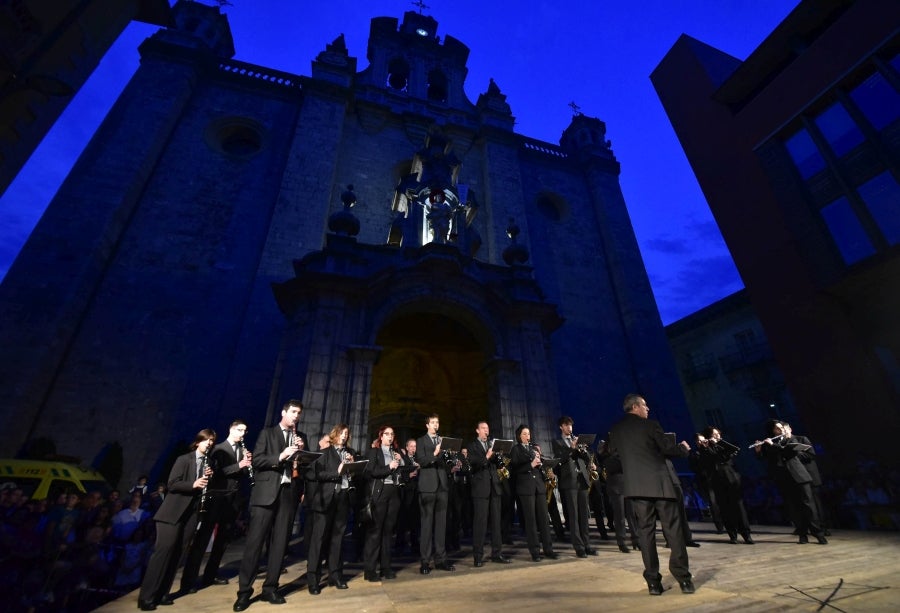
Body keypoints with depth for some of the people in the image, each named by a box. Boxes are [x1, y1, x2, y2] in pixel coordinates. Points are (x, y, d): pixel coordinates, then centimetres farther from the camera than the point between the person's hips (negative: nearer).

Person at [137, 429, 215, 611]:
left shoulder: (209, 463, 10)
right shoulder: (183, 459, -3)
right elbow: (172, 484, -11)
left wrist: (209, 479, -11)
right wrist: (193, 484, -25)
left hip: (192, 514, 4)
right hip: (173, 512, -4)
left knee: (176, 553, 6)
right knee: (164, 549, -8)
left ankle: (161, 593, 16)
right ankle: (146, 596, 2)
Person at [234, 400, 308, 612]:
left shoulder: (301, 437, 14)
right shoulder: (267, 432, 5)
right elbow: (256, 460, -5)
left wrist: (303, 449, -8)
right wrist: (280, 456, -18)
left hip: (289, 493, 3)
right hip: (266, 492, -3)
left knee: (280, 542, 8)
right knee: (255, 540, -1)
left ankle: (270, 588, 19)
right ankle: (244, 590, 13)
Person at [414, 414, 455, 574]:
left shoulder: (444, 441, 15)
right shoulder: (421, 441, 3)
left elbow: (446, 460, 14)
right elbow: (420, 461, -11)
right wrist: (434, 454, -25)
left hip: (442, 485, 4)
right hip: (428, 486, -4)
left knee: (441, 522, 8)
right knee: (426, 523, 0)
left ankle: (440, 559, 16)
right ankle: (425, 561, 9)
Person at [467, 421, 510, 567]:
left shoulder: (493, 445, 17)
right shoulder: (472, 446, 2)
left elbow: (498, 464, 10)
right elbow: (473, 463, -12)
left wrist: (497, 457, -10)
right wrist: (486, 457, -24)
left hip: (494, 486, 5)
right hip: (481, 487, -5)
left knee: (496, 521, 8)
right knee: (480, 522, -3)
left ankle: (497, 553, 17)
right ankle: (478, 556, 5)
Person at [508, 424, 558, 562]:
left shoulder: (534, 448, 15)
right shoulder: (515, 449, -1)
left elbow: (540, 466, 16)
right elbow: (513, 469, -9)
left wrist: (539, 458, -3)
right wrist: (530, 465, -16)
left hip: (539, 485, 5)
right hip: (525, 487, -5)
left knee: (544, 518, 6)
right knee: (530, 519, 0)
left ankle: (548, 548, 15)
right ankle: (535, 551, 9)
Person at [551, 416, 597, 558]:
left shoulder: (577, 440, 18)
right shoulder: (556, 442, 4)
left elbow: (588, 458, 12)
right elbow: (560, 459, -10)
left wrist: (583, 449, -9)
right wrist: (572, 448, -20)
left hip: (582, 480, 4)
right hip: (569, 481, -4)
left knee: (584, 514, 6)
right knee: (573, 516, -3)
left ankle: (586, 544, 14)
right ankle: (579, 547, 3)